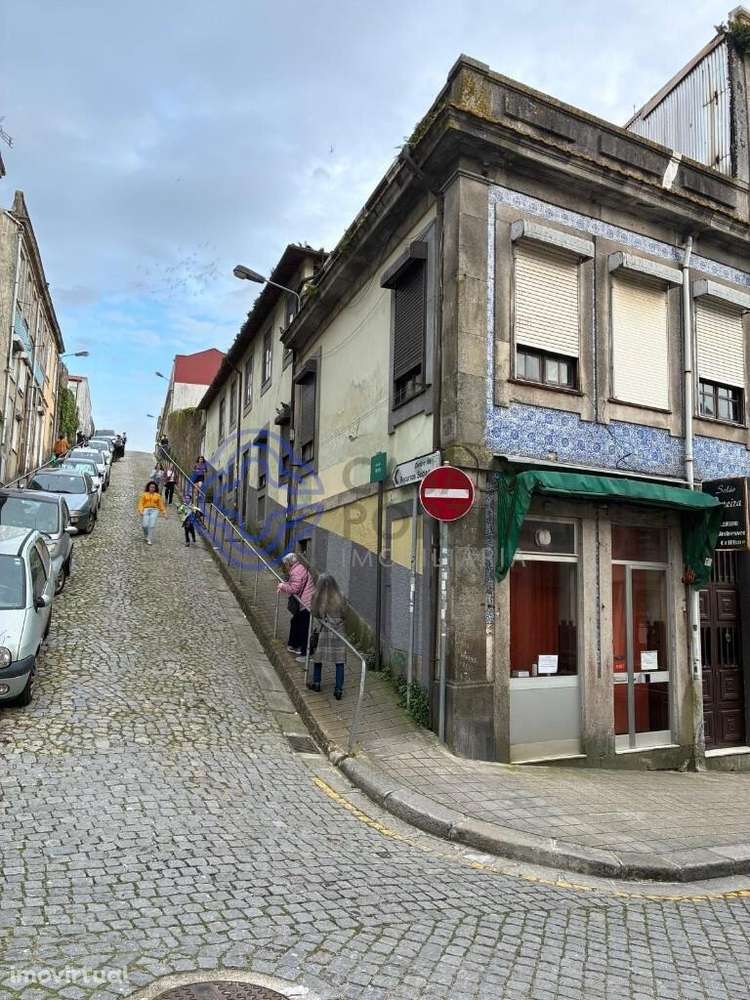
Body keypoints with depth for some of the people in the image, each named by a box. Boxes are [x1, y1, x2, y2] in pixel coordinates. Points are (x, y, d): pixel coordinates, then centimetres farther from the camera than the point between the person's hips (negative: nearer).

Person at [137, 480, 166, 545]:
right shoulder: (144, 494, 13)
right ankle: (145, 536, 14)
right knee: (145, 525, -14)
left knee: (152, 525, -14)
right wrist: (141, 511, -8)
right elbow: (141, 503, 7)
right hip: (146, 510, 0)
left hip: (154, 510, 0)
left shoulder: (158, 495, 16)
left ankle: (149, 539, -10)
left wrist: (163, 511, 3)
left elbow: (161, 504, 13)